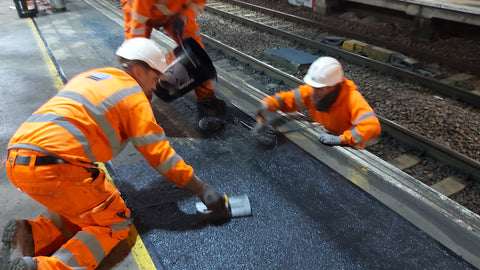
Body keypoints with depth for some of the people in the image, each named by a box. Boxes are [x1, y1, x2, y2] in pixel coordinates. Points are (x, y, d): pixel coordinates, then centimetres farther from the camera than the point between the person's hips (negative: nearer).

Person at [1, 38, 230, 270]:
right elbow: (160, 154, -2)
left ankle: (30, 235, 1)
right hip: (53, 166, -8)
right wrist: (204, 191, 5)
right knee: (115, 223, 4)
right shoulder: (134, 96, 0)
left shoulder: (87, 77, 23)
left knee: (83, 209, 23)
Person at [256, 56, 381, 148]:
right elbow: (287, 98, -5)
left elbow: (372, 126, -36)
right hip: (320, 141, 5)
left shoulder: (352, 98, -27)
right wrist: (266, 105, -26)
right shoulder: (310, 91, -13)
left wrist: (340, 139, -44)